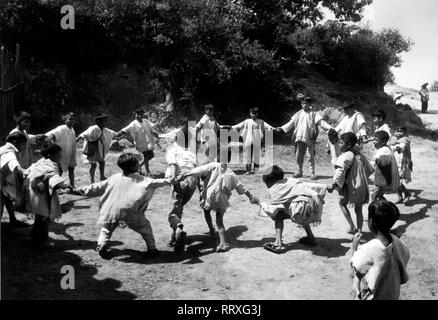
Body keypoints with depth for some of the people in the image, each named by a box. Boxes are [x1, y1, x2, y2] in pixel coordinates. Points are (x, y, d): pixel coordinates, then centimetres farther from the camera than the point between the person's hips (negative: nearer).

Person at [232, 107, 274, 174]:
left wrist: (270, 127, -25)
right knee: (248, 154, -2)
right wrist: (233, 127, -8)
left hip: (257, 141, -1)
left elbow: (266, 125, -6)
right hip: (248, 141, 1)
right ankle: (248, 169, 0)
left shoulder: (260, 122, 7)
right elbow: (239, 125, 5)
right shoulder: (247, 121, 10)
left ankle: (254, 169, 10)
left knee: (256, 155, 1)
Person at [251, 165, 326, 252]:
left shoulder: (274, 189, 11)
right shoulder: (292, 180, 29)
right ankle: (311, 238, 36)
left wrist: (259, 202, 18)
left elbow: (271, 211, 2)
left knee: (279, 215, 16)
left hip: (303, 207, -7)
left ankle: (278, 243, 3)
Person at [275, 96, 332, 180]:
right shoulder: (299, 114, 12)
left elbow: (321, 122, -7)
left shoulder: (313, 114, 2)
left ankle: (312, 173, 4)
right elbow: (291, 123, 16)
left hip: (310, 138, -4)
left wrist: (330, 128, -20)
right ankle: (299, 172, 20)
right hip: (299, 137, 4)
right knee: (299, 156, 7)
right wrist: (281, 128, 11)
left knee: (311, 156, -2)